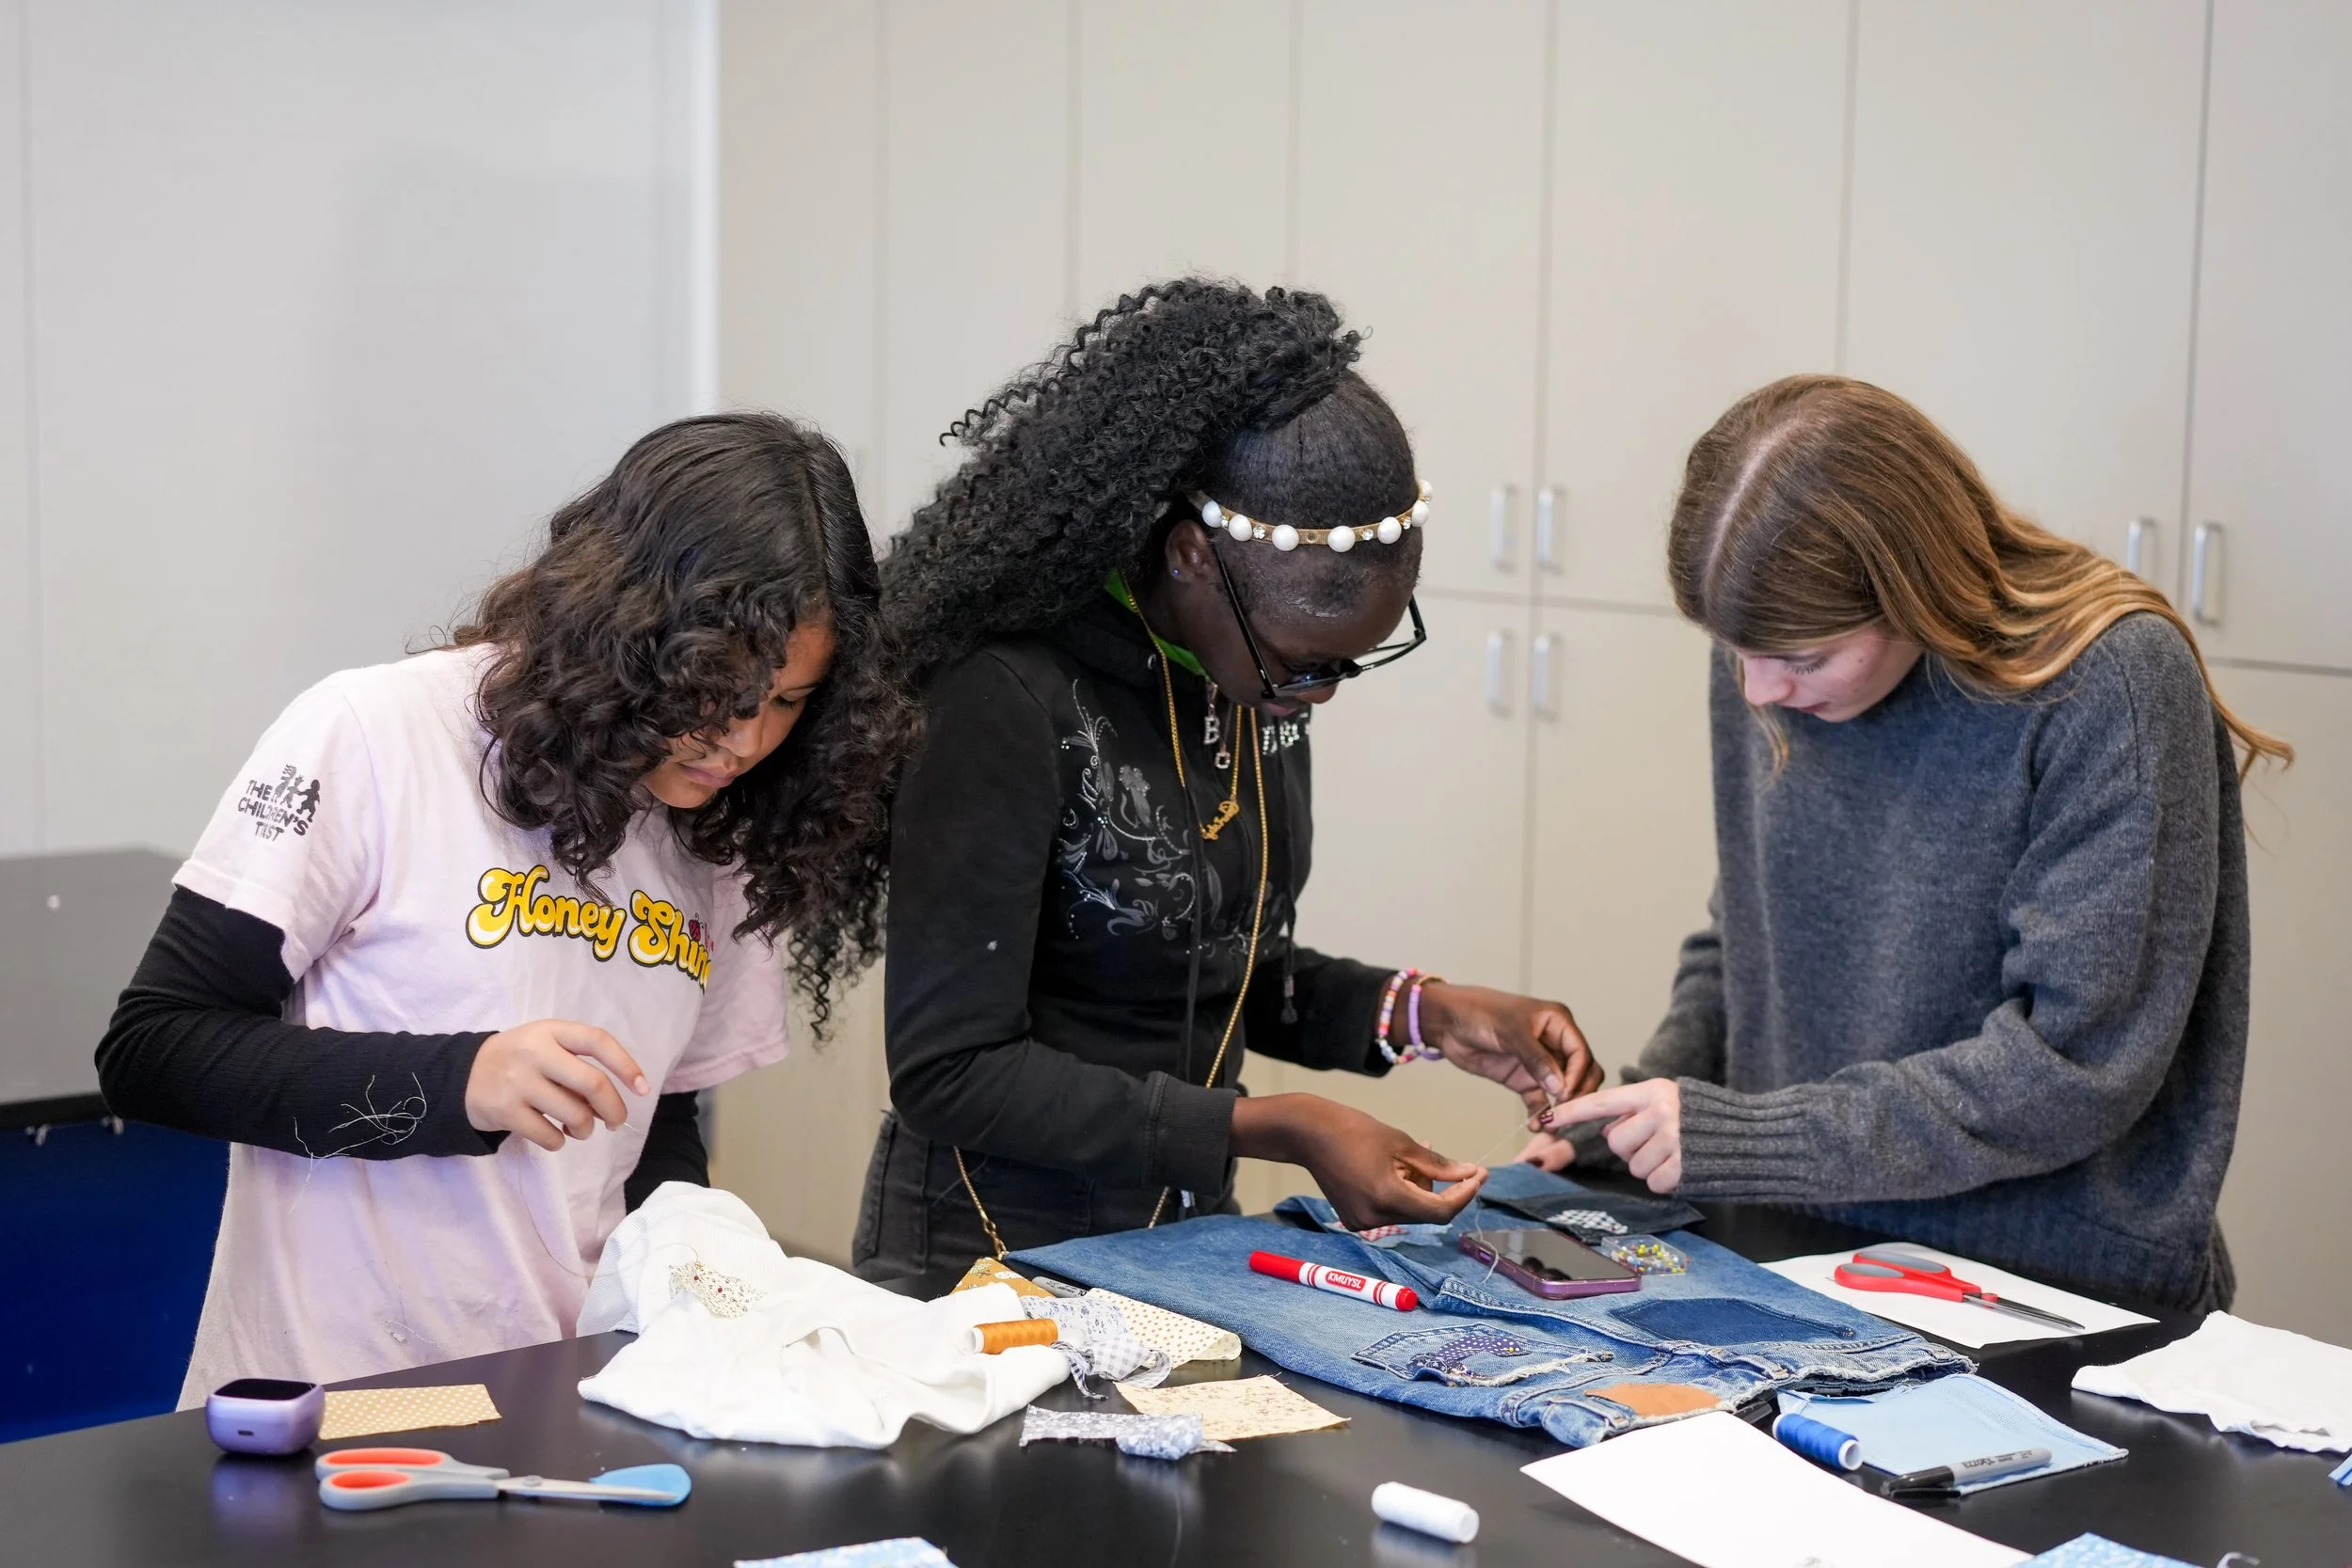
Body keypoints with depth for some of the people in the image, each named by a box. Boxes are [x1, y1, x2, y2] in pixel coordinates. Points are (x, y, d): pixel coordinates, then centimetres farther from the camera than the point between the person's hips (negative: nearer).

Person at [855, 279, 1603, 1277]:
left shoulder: (1260, 656, 3)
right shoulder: (1011, 703, -20)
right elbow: (950, 1071, -19)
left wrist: (1421, 1014, -1)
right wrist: (1279, 1129, -21)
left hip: (1187, 1229, 6)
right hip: (996, 1259, -5)